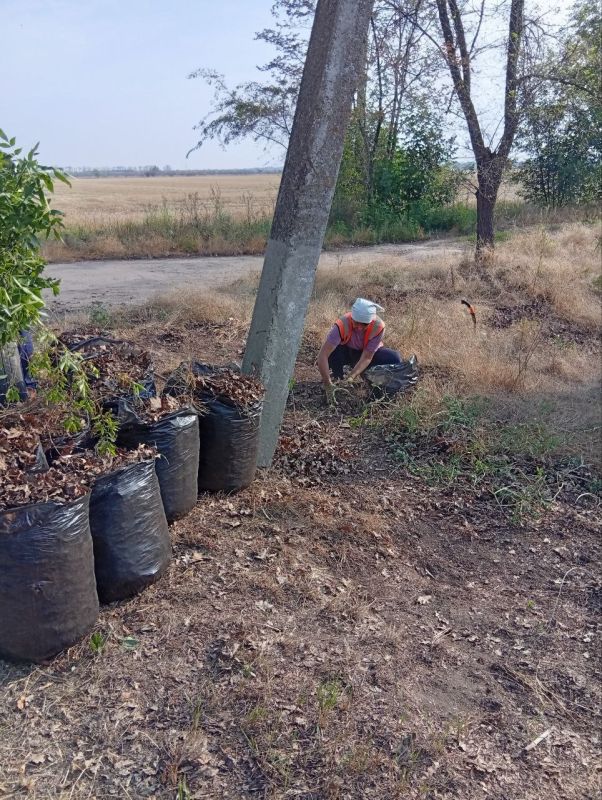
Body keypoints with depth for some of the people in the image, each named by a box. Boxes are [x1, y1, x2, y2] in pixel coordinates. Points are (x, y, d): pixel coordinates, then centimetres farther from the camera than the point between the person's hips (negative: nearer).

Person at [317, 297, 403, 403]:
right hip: (346, 352, -1)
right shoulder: (342, 324, -36)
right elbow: (322, 355, -39)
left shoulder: (378, 326, -31)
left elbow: (366, 357, -27)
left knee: (395, 359, -26)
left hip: (369, 353, 1)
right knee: (333, 352, -36)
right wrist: (328, 384, -44)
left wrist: (351, 377, -41)